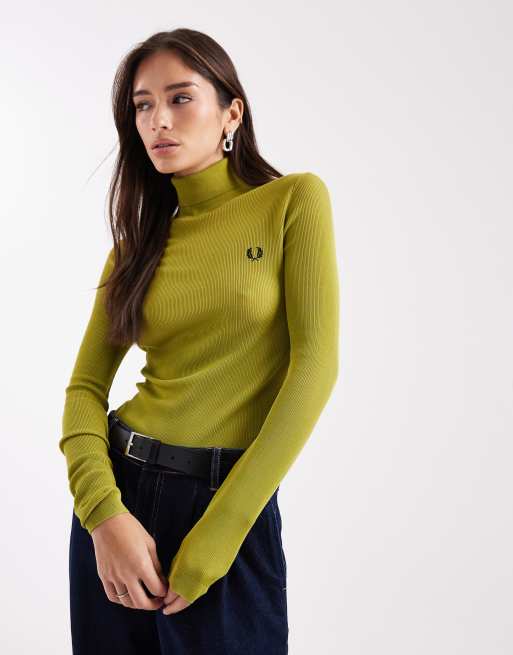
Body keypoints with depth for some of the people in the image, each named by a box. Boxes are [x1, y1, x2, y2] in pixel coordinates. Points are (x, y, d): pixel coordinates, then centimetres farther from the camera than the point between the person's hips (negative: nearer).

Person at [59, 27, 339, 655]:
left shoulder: (294, 200, -4)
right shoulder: (139, 240, 7)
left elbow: (315, 364, -12)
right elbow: (86, 385, 4)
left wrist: (216, 535, -15)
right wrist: (104, 513, -15)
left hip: (234, 497, -4)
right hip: (119, 490, 4)